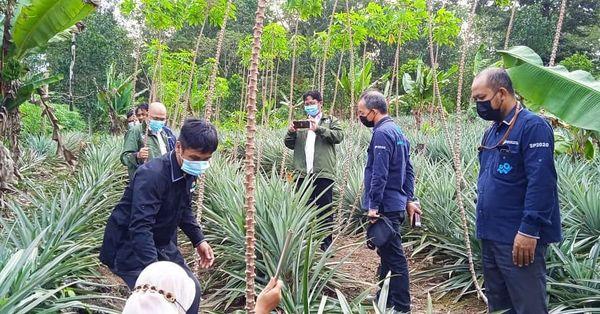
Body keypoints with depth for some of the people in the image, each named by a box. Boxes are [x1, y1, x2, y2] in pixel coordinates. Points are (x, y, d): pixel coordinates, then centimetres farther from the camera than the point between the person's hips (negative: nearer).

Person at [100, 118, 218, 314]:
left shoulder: (188, 171, -4)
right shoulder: (151, 175, -30)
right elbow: (140, 228, -37)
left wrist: (198, 240, 5)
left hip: (162, 244, 8)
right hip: (131, 248, -8)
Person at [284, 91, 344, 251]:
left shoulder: (330, 121, 12)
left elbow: (339, 136, -7)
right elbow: (289, 144, 15)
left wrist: (319, 129, -18)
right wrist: (291, 132, -6)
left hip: (323, 173, -3)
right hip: (303, 173, 3)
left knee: (325, 211, -1)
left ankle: (326, 244, 7)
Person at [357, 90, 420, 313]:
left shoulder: (382, 133, -16)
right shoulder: (397, 131, 16)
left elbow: (379, 174, -22)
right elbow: (408, 170, 18)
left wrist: (373, 206, -20)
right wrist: (409, 199, 18)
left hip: (386, 207, -10)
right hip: (396, 204, 10)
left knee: (394, 257, -3)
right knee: (387, 253, 17)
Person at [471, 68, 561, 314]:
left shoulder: (532, 126, -12)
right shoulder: (492, 132, 14)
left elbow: (541, 183, -19)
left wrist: (529, 231, -22)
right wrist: (485, 227, 16)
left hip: (519, 239, -8)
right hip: (491, 236, 9)